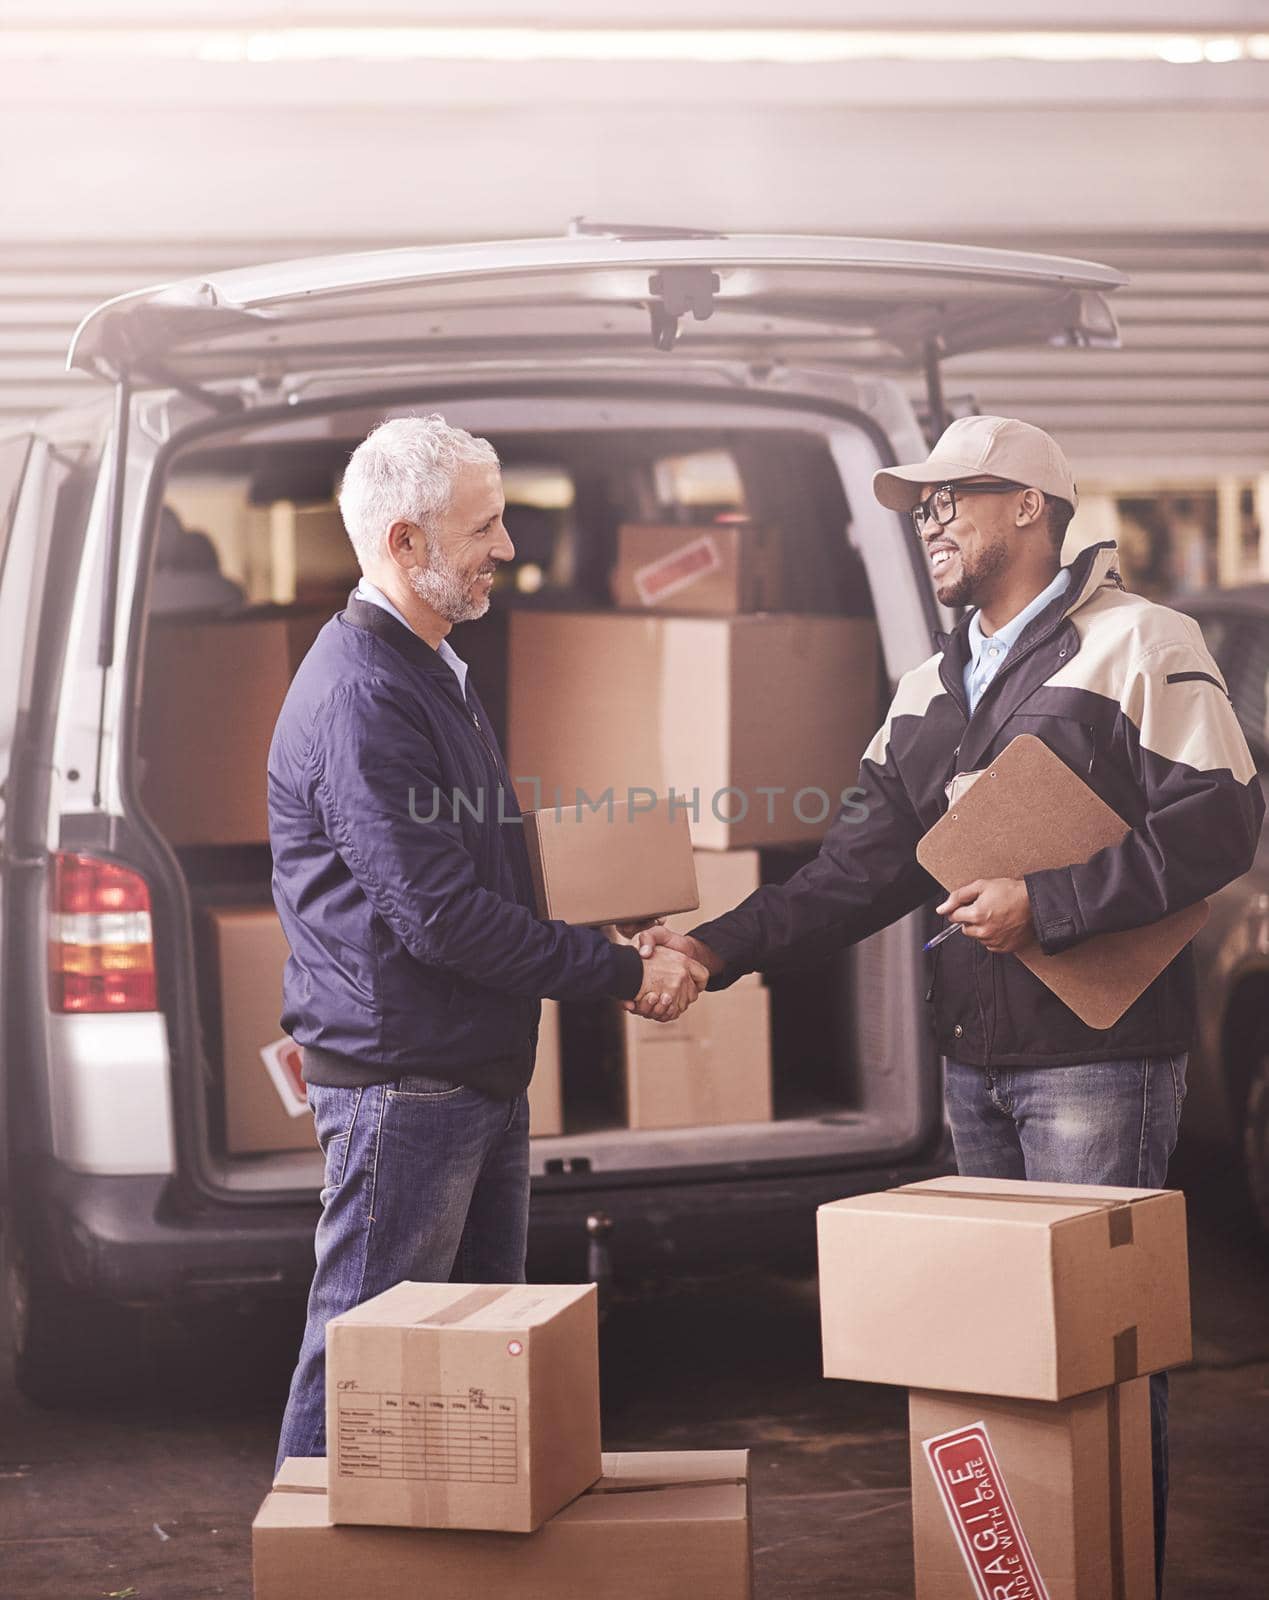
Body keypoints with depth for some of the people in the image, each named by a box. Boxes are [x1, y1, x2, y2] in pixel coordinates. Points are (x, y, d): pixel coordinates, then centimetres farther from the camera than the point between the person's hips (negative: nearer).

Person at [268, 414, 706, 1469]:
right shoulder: (361, 693, -18)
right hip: (398, 1079, -10)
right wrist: (623, 974, -16)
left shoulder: (436, 673, 16)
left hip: (481, 1078, 10)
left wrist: (614, 939, 13)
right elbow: (439, 918, -22)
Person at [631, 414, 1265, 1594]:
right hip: (974, 1055, 7)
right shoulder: (929, 687, 15)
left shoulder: (1136, 643, -6)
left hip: (1096, 1051, -7)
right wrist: (721, 947, -2)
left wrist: (1044, 906, -19)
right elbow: (864, 867, 10)